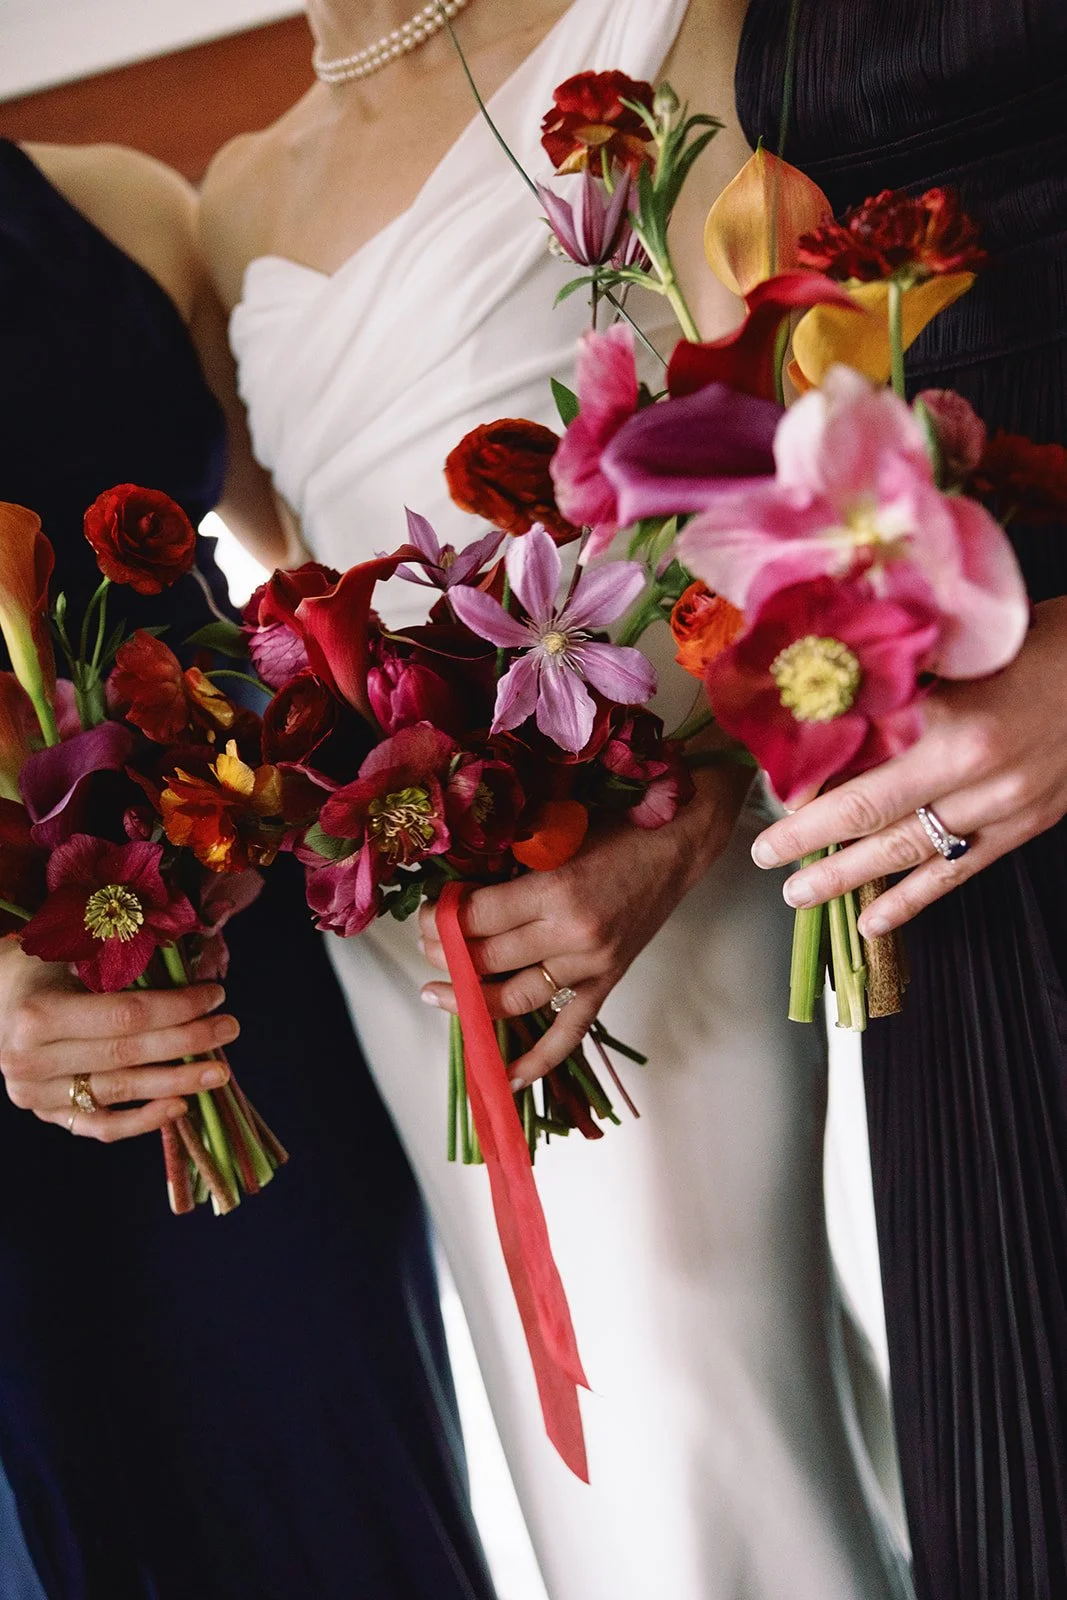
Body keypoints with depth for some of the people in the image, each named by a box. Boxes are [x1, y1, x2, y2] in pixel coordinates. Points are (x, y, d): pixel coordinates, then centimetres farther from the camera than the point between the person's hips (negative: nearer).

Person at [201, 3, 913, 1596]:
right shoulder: (241, 199, 19)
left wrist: (679, 834, -22)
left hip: (638, 869, -5)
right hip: (399, 930, 6)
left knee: (701, 1450, -6)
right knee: (586, 1456, 13)